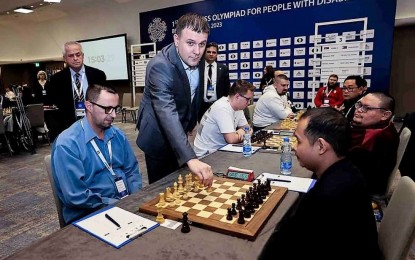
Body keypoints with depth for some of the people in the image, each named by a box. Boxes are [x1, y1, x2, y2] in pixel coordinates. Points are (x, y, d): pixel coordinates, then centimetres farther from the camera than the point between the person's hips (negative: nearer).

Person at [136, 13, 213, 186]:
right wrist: (190, 158, -52)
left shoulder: (194, 58, -8)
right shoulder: (160, 66, -31)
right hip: (159, 138, -7)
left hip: (179, 134, 7)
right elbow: (167, 114, -43)